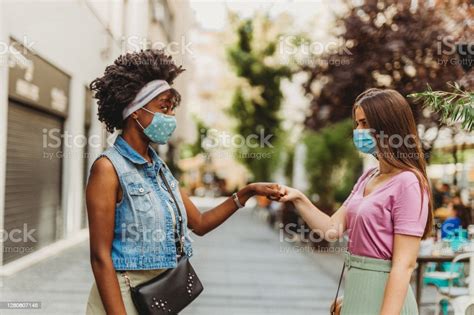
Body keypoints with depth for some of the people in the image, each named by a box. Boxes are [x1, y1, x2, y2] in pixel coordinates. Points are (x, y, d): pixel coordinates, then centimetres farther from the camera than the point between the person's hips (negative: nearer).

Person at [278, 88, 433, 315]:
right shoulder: (368, 177, 8)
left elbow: (404, 264, -20)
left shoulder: (407, 183, -17)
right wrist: (299, 199, -5)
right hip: (357, 290, 8)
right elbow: (333, 229, 6)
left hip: (383, 294, -8)